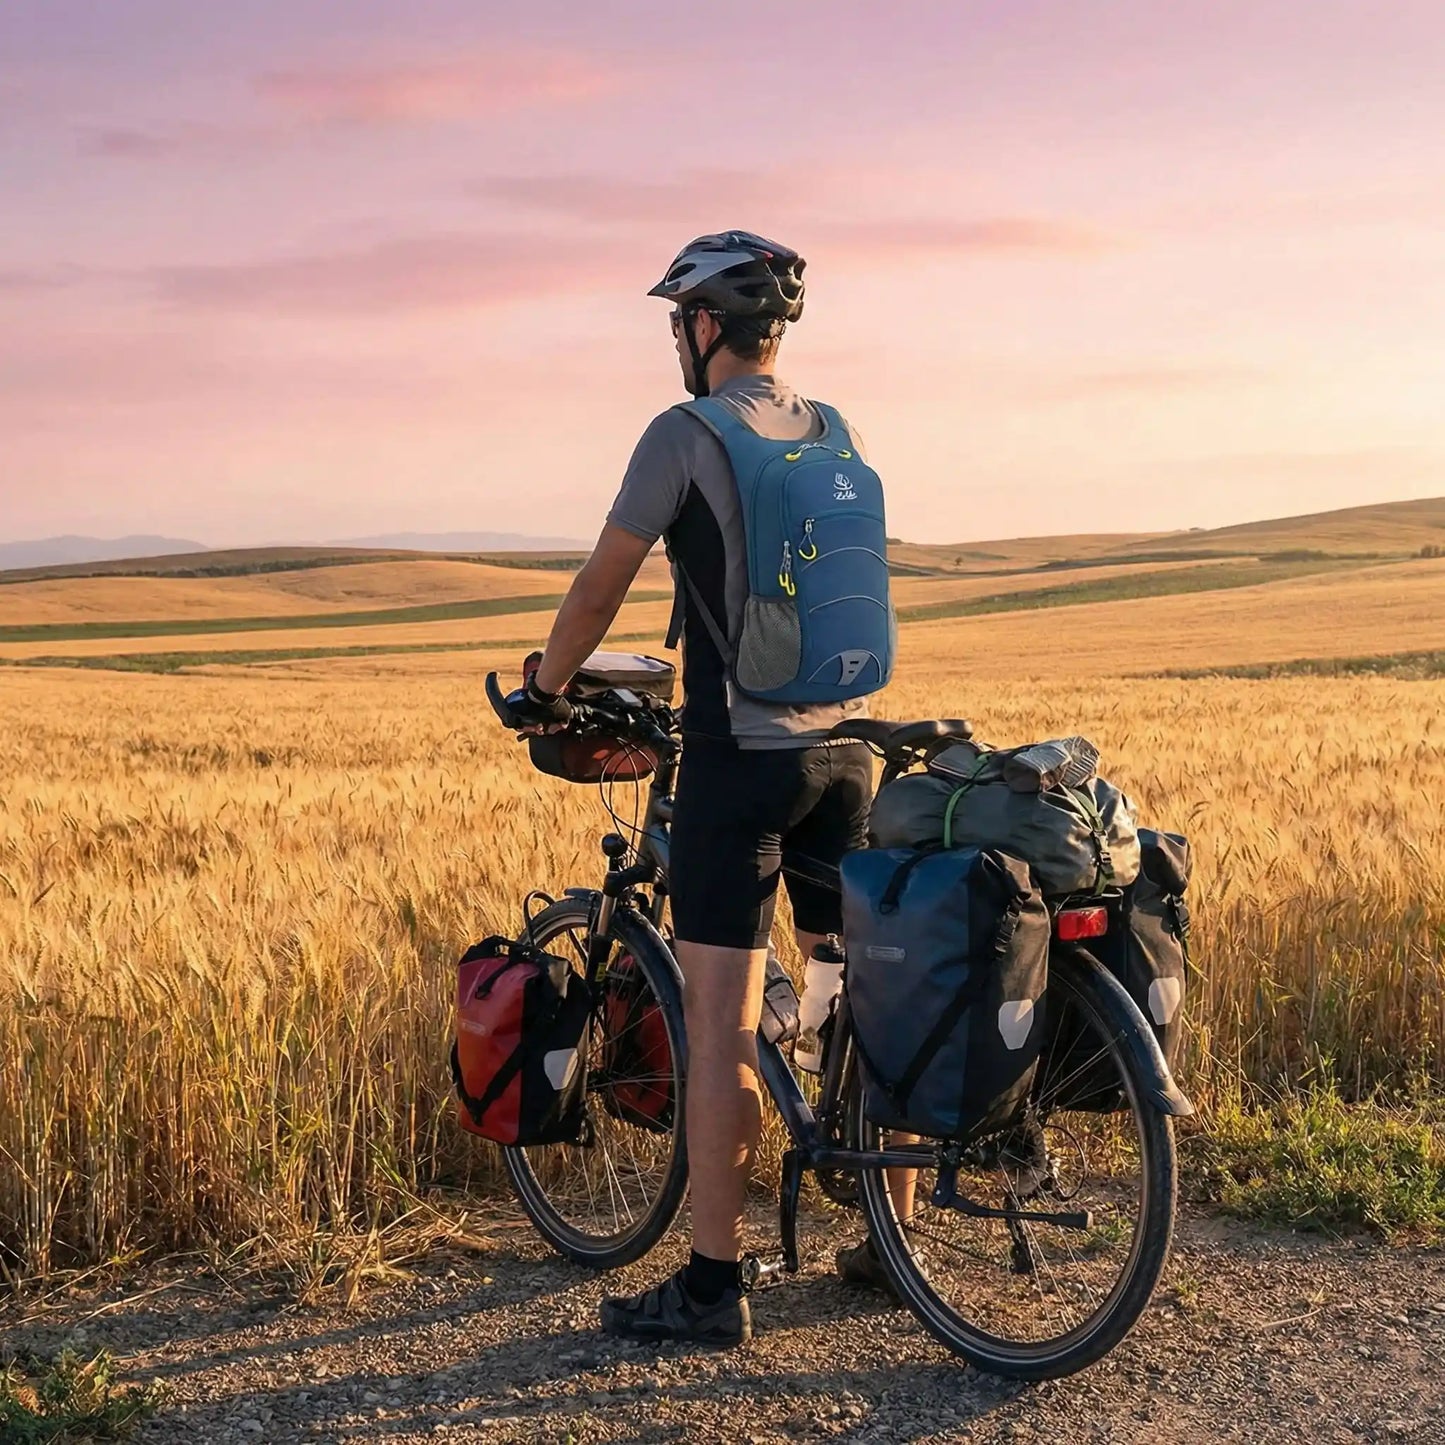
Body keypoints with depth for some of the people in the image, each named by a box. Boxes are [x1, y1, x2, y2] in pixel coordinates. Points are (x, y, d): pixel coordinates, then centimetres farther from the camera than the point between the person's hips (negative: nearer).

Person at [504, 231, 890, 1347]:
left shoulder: (684, 436, -9)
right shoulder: (839, 435, 10)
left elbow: (601, 588, -5)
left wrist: (546, 689, 11)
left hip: (741, 756, -7)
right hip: (843, 747, 7)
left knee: (721, 1024, -3)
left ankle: (712, 1286, 2)